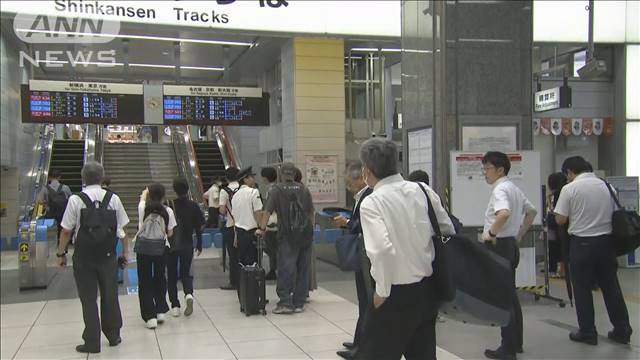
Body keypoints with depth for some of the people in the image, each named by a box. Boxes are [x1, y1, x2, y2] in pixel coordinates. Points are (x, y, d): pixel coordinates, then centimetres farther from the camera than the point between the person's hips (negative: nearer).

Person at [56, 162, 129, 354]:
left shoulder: (76, 200, -8)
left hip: (84, 256, -2)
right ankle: (113, 336, 26)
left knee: (88, 298, 6)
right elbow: (123, 229, 3)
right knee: (110, 295, 15)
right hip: (108, 255, 2)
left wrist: (61, 253, 6)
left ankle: (92, 342, 10)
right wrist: (125, 252, 12)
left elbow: (66, 230, -6)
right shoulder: (113, 199, -1)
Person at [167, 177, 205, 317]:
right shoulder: (193, 206, -4)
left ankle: (175, 306, 9)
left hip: (171, 245, -1)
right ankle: (189, 294, -15)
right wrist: (199, 245, 11)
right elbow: (199, 227, 0)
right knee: (186, 273, 13)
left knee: (172, 276, 10)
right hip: (187, 245, 1)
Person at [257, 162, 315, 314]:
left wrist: (262, 229, -5)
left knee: (286, 269, -2)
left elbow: (267, 211, -10)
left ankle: (285, 302, -6)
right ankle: (299, 303, 13)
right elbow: (311, 211, 11)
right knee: (303, 269, 9)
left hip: (288, 235, -4)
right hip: (306, 234, 4)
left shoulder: (276, 190, -3)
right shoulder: (303, 189, 8)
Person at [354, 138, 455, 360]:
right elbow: (448, 231, 8)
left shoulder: (371, 203, -14)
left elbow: (382, 250, -27)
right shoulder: (423, 191, 1)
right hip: (427, 287, 6)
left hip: (397, 292, -6)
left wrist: (382, 291, -15)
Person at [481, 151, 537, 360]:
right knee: (510, 294, 16)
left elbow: (504, 213, -36)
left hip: (499, 246, -10)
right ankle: (516, 342, 25)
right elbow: (531, 211, 25)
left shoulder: (500, 189, -16)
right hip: (511, 245, 10)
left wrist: (490, 233, -23)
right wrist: (519, 235, 22)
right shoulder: (514, 188, 13)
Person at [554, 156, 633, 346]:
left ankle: (587, 333, 12)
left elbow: (560, 219, -11)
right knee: (611, 287, 14)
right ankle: (622, 330, 19)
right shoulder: (606, 185, 4)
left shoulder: (569, 189, -11)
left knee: (582, 289, 6)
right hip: (607, 240, 5)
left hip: (582, 243, -5)